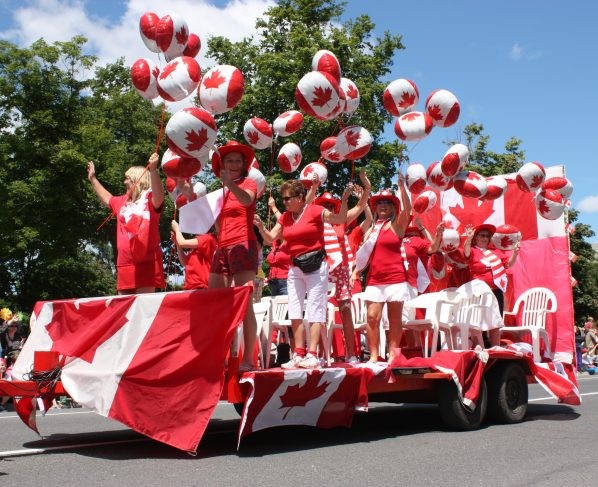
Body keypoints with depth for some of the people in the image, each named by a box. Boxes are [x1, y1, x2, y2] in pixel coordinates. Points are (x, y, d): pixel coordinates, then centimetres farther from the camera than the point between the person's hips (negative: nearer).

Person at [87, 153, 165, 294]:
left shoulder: (150, 198, -6)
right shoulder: (123, 201, 20)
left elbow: (159, 197, -30)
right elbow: (107, 199, 41)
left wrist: (153, 169, -44)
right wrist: (92, 179, 45)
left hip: (146, 263, -8)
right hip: (125, 263, 8)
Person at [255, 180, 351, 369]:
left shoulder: (315, 211, -7)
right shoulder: (285, 217, 9)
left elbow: (340, 219, -14)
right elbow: (270, 238, 7)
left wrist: (344, 200, -29)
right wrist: (260, 226, -11)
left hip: (315, 265, -6)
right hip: (295, 267, 6)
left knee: (315, 309, -4)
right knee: (294, 311, 5)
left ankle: (312, 355, -4)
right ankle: (299, 355, 11)